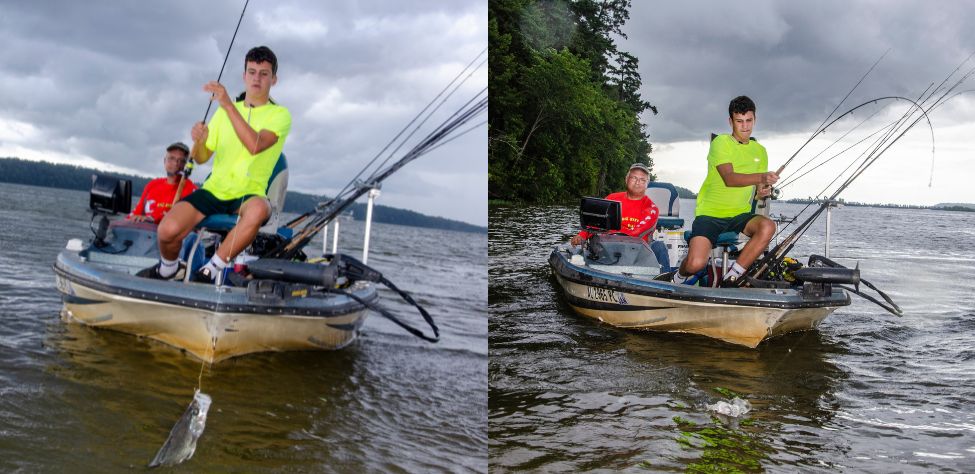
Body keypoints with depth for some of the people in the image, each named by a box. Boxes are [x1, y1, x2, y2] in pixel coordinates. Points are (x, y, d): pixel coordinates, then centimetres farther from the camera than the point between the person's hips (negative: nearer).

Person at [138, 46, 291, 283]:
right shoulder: (225, 111, 16)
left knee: (258, 209, -41)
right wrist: (199, 141, -7)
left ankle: (210, 272, -23)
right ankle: (167, 268, 13)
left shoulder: (280, 114, 1)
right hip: (214, 190, 4)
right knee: (168, 230, -23)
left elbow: (255, 145, -20)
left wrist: (228, 105, -24)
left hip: (248, 195, -3)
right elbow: (201, 158, 16)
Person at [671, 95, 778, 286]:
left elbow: (757, 190, 14)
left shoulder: (760, 151, 13)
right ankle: (679, 278, 13)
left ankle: (732, 278, -16)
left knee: (768, 227, -29)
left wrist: (762, 191, -11)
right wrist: (761, 177, -35)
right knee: (696, 263, -26)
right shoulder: (721, 142, -5)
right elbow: (729, 179, -20)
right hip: (710, 214, -5)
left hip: (740, 215, 5)